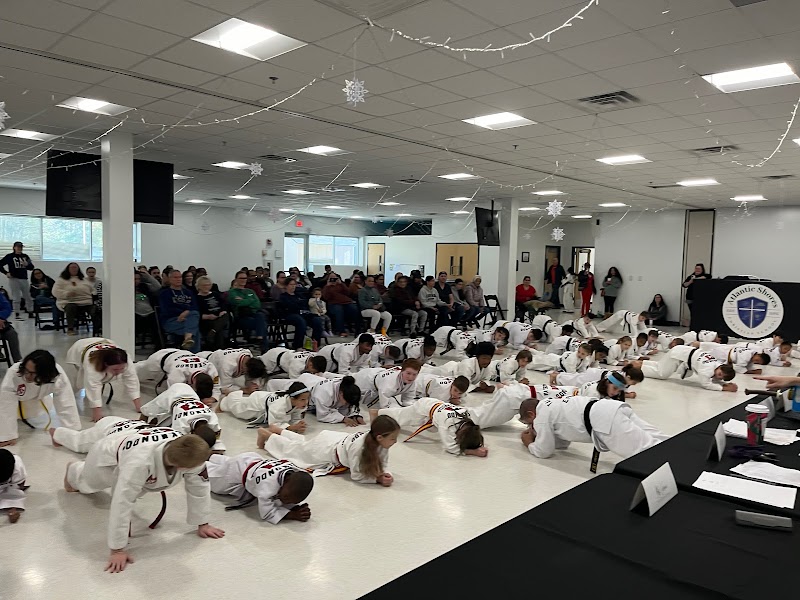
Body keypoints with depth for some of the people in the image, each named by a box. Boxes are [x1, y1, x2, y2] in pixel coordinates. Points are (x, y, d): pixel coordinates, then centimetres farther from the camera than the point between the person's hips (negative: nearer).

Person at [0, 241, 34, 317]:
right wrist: (6, 273, -4)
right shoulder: (9, 256, -1)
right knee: (16, 298, 0)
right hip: (14, 279, -3)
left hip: (24, 279, 3)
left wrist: (27, 264, -12)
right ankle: (17, 314, 7)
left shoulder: (25, 256, 9)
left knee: (28, 296, 7)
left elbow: (31, 267, 7)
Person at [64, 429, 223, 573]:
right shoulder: (140, 461, -54)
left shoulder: (190, 454, -39)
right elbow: (122, 504, -49)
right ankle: (73, 472, 67)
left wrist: (202, 524, -20)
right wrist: (117, 550, -43)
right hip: (110, 457, -3)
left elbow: (199, 487, -25)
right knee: (87, 480, 33)